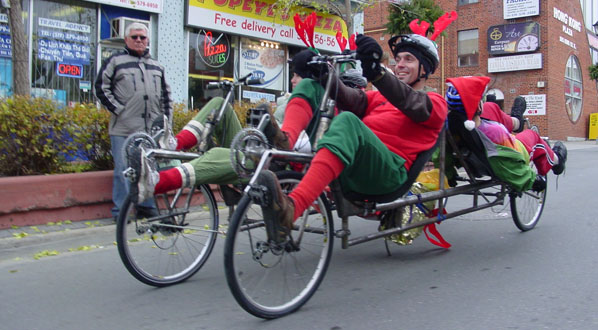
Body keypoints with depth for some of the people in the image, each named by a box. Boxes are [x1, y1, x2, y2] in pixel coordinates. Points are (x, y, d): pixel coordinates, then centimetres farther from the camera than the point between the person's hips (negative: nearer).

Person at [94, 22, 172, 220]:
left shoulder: (156, 67, 21)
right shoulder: (115, 62, 6)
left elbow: (166, 95, 25)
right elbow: (101, 87, 1)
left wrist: (166, 119, 15)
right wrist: (117, 109, -6)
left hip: (152, 129, 4)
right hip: (124, 128, -4)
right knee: (123, 169, -4)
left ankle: (146, 206, 19)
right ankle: (120, 210, 5)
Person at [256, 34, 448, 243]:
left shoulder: (435, 103, 16)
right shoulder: (380, 97, 33)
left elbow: (413, 104, -9)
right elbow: (353, 100, 12)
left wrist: (376, 73, -27)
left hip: (388, 172, -6)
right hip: (347, 167, 6)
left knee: (348, 120, -37)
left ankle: (289, 210, -54)